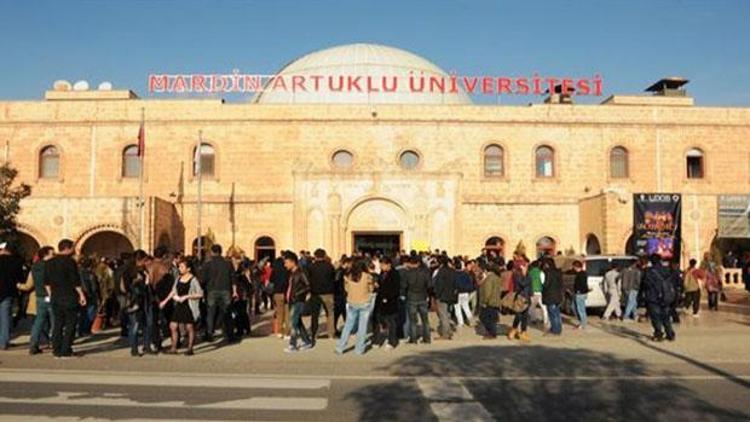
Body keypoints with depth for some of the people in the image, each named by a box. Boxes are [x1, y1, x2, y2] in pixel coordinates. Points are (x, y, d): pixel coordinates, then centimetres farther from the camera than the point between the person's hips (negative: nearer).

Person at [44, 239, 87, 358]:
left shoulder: (49, 263, 9)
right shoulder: (70, 261, -11)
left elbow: (47, 282, 13)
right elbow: (75, 281, -13)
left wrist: (50, 295, 21)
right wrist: (81, 294, -6)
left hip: (55, 298, 6)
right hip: (69, 297, -6)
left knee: (57, 324, 10)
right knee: (70, 324, 2)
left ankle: (56, 350, 12)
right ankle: (65, 351, 1)